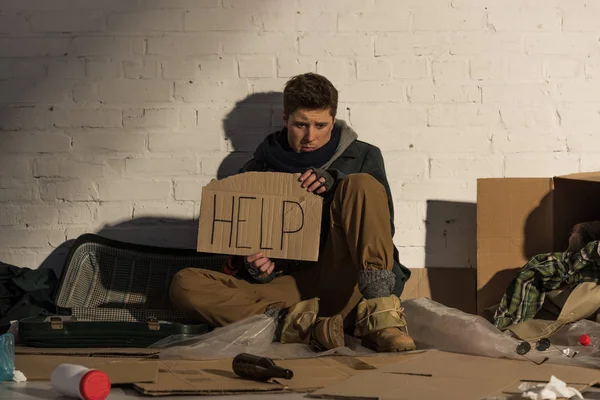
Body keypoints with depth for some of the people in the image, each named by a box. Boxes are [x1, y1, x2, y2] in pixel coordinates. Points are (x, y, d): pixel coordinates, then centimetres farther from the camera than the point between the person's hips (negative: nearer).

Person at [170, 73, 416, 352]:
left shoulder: (362, 157, 15)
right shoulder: (259, 169, 18)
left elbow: (383, 227, 7)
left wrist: (335, 183, -8)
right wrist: (253, 266, -6)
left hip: (345, 289, -1)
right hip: (288, 289, 1)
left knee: (362, 184, -21)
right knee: (185, 285, -22)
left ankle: (379, 316, -35)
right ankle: (307, 325, -39)